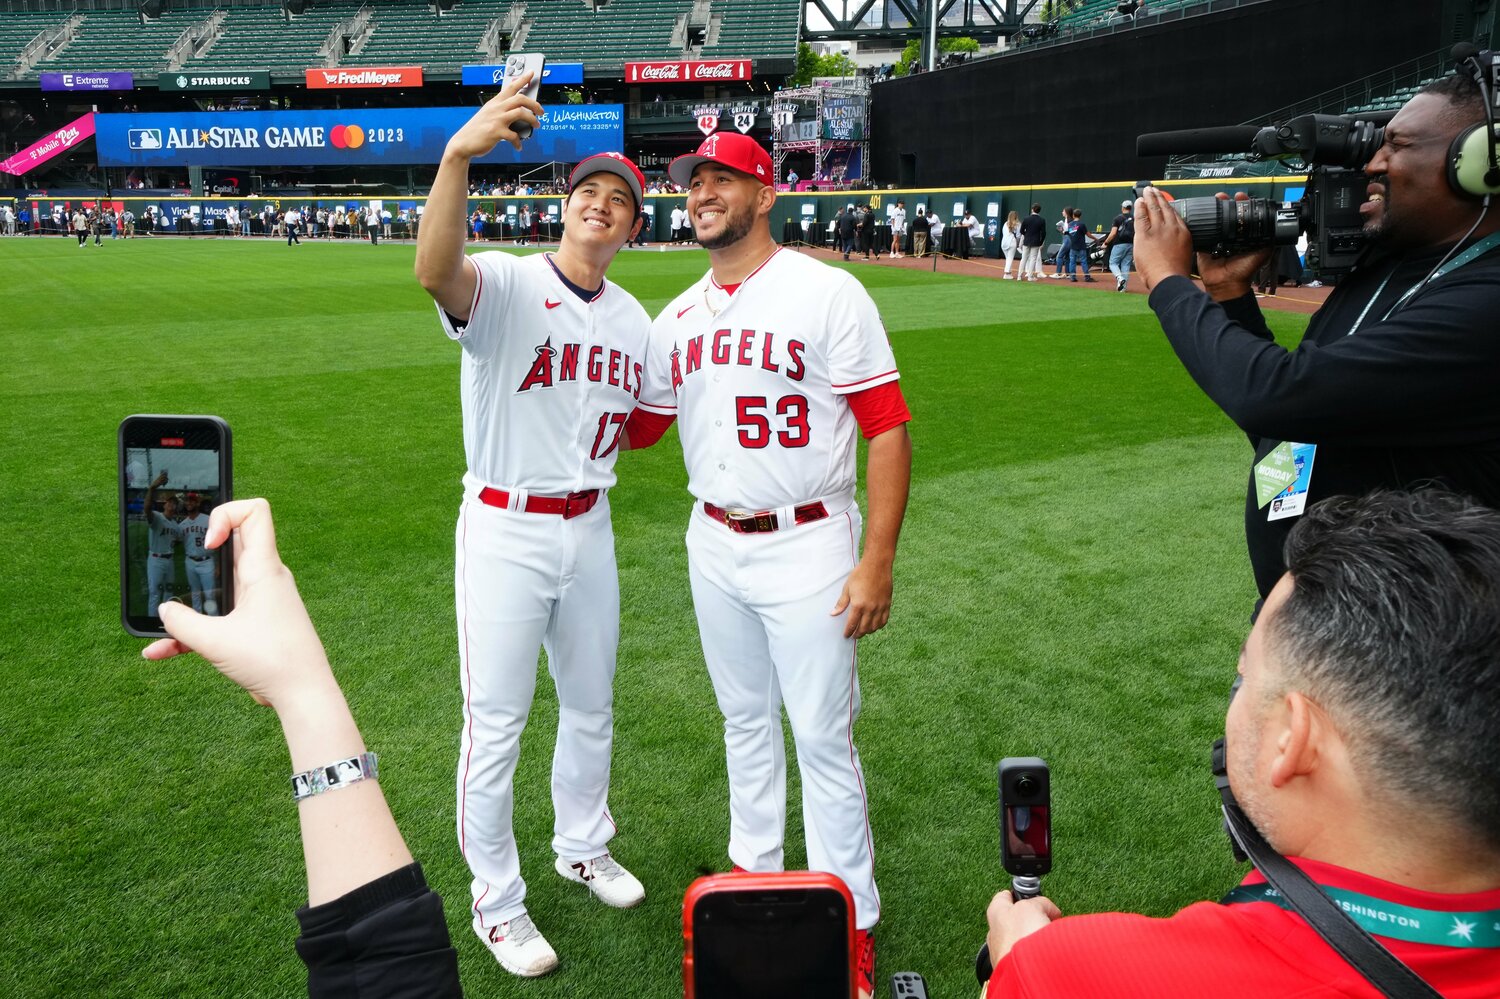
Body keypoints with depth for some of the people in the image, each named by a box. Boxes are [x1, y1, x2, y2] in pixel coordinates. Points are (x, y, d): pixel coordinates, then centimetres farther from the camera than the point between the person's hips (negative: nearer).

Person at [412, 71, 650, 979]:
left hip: (589, 528, 6)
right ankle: (497, 904, 23)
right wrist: (459, 153, -53)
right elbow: (435, 272, -39)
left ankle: (583, 847, 44)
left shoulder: (634, 321, 6)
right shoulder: (504, 283, -13)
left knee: (591, 707, 20)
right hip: (505, 531, -6)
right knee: (496, 724, 4)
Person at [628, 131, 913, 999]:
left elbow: (888, 429, -13)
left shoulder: (826, 293, -10)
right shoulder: (679, 317, 9)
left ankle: (852, 917, 18)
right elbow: (631, 426, 18)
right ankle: (756, 872, 38)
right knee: (745, 721, 19)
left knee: (823, 734, 1)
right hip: (715, 545, 6)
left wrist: (878, 561, -19)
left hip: (807, 545, -6)